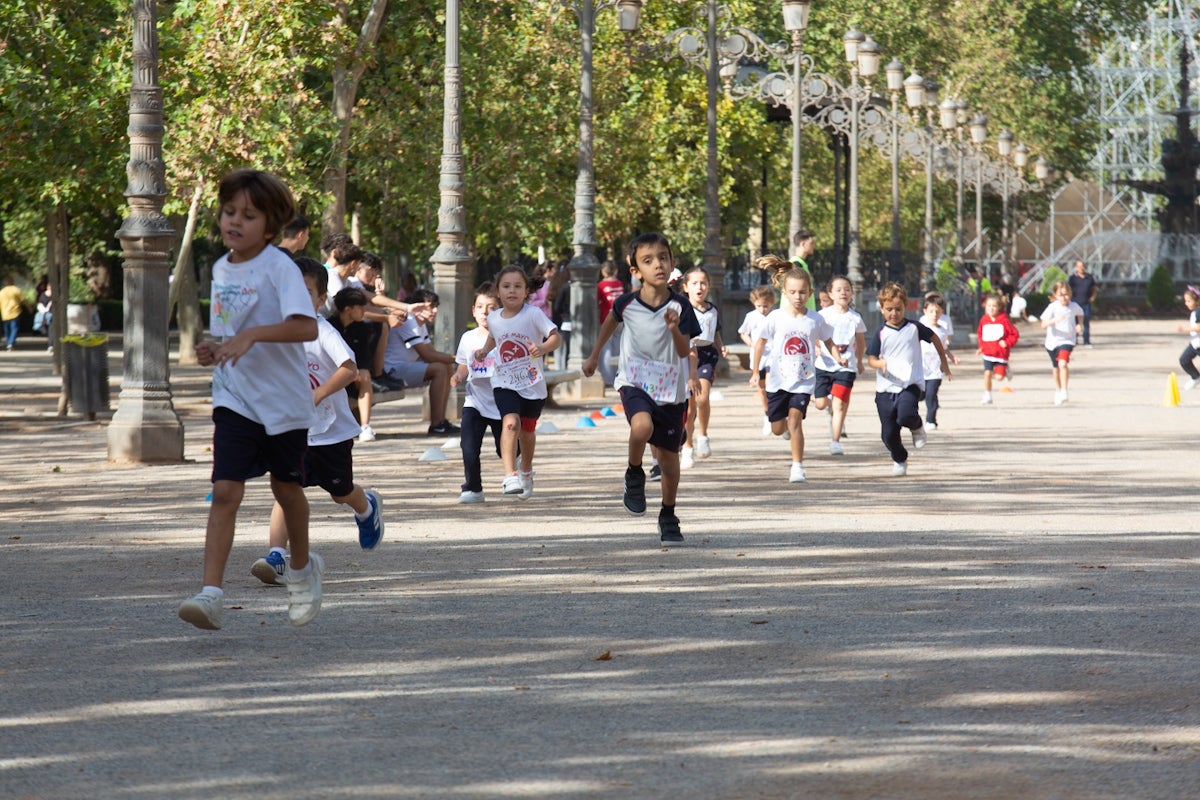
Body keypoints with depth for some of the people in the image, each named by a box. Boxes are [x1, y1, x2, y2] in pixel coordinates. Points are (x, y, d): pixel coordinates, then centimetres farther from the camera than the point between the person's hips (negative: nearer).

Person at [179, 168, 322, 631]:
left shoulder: (278, 268, -14)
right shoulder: (221, 269, 6)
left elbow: (307, 327, -27)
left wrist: (251, 335, -37)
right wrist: (215, 348, 2)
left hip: (283, 398, -4)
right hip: (234, 398, 4)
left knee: (285, 487, 15)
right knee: (225, 491, -11)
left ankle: (302, 568, 42)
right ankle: (211, 594, -19)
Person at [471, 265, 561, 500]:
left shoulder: (533, 314, -12)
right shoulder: (493, 318, 0)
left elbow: (556, 337, -20)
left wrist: (543, 347, -39)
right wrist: (484, 350, 6)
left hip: (533, 383, -1)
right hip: (504, 383, 1)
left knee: (527, 430, 16)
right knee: (511, 422, -24)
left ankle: (526, 472, 43)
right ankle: (510, 475, -31)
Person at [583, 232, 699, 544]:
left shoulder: (680, 306, -9)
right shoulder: (627, 303, -7)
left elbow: (685, 352, -9)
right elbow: (610, 323, 16)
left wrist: (675, 329, -28)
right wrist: (594, 356, 27)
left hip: (671, 388, 1)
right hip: (636, 382, -1)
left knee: (669, 457, 9)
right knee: (642, 426, -33)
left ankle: (668, 516, 30)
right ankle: (634, 476, -3)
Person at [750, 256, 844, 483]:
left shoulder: (816, 320, -5)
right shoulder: (775, 318, -6)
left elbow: (828, 341, 9)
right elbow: (760, 343, 4)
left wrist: (838, 358, -9)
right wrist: (755, 371, 4)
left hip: (804, 381, -1)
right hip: (778, 380, 1)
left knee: (795, 417, -21)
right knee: (778, 429, 10)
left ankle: (798, 466, -16)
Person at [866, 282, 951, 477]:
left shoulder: (914, 328, 1)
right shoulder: (880, 334, 1)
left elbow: (934, 338, 18)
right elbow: (871, 359, -1)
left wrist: (944, 363, 25)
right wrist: (880, 364, -25)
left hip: (910, 384, -2)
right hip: (885, 387, 2)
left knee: (905, 416, -30)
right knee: (888, 433, 3)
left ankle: (917, 426, 7)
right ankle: (899, 460, 31)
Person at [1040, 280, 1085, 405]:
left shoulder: (1074, 306, -7)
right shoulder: (1053, 307, -16)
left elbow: (1081, 314, 18)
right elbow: (1043, 324, -24)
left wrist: (1080, 325, 0)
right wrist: (1054, 320, -41)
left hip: (1067, 340, -1)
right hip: (1053, 341, 1)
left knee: (1063, 363, -24)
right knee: (1056, 367, 18)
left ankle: (1064, 391, -18)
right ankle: (1058, 391, 40)